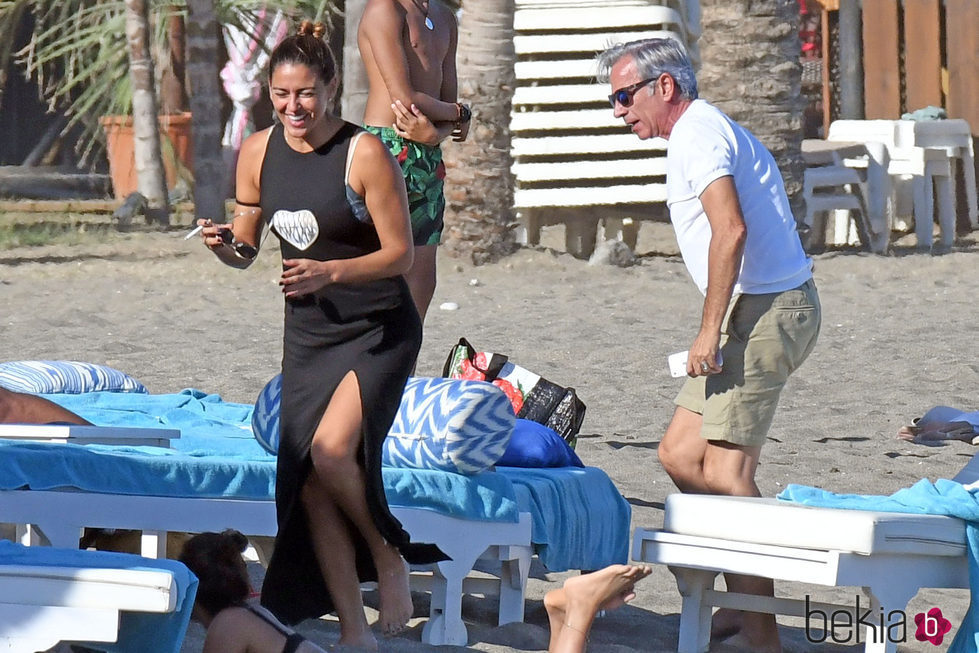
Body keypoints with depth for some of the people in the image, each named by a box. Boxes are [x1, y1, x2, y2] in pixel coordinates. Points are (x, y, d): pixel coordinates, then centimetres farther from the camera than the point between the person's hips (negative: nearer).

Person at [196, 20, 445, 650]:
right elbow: (247, 248, 11)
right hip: (307, 333, 6)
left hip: (378, 331, -6)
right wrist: (226, 245, -12)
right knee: (307, 479, -1)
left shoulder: (365, 154, -16)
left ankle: (389, 557, 1)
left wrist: (330, 273, -25)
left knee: (331, 450, -25)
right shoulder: (258, 153, 1)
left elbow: (400, 253, -12)